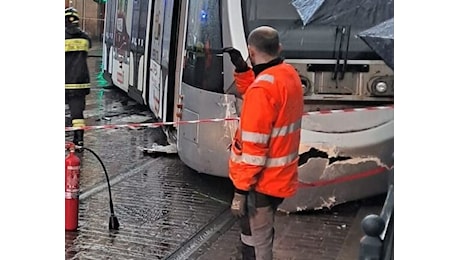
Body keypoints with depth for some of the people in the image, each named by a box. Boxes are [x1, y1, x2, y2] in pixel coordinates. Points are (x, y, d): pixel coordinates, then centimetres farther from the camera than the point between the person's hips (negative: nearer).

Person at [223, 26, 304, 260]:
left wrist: (240, 191, -20)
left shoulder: (262, 89, -25)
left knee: (258, 240, 3)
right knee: (257, 231, 25)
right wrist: (241, 69, 9)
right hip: (280, 175, 9)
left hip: (262, 181, -9)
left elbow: (254, 147, -25)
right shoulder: (289, 74, 2)